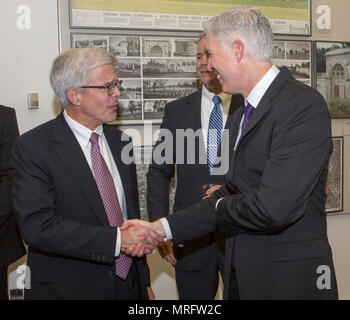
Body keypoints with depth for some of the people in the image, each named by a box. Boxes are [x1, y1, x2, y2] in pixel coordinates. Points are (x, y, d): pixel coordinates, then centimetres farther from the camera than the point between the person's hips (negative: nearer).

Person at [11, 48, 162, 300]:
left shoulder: (120, 141, 5)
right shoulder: (32, 147, -14)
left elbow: (132, 214, 10)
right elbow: (38, 226, -24)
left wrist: (144, 282, 11)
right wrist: (117, 239, -28)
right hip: (67, 289, -5)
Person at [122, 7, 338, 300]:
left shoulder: (303, 104, -19)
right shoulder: (243, 114, 10)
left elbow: (274, 207, -28)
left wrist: (219, 206, -8)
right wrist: (161, 228, 6)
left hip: (291, 281, -8)